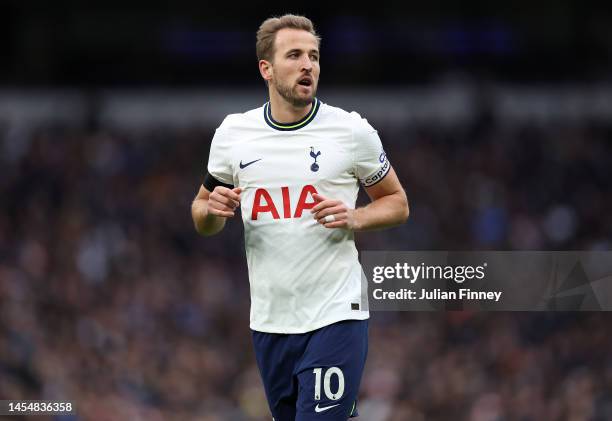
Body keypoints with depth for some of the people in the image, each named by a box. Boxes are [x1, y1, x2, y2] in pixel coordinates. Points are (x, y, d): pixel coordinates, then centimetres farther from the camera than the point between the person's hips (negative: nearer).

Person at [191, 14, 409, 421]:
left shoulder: (352, 130, -3)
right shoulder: (233, 133, 4)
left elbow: (397, 204, 7)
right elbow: (203, 219, 15)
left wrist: (353, 219, -12)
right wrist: (213, 209, -8)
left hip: (336, 315, -4)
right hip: (270, 322, 4)